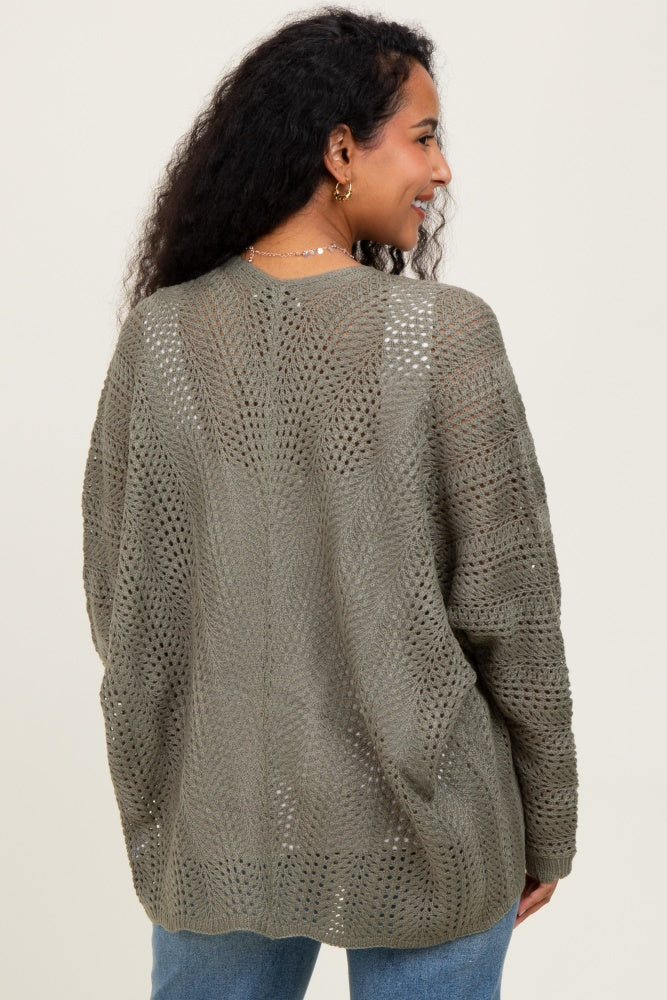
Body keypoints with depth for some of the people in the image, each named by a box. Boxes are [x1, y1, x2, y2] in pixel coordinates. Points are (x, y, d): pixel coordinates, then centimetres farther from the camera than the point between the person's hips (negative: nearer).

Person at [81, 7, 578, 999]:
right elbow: (507, 602, -12)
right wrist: (547, 824, 2)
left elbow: (120, 598, 0)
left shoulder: (159, 336, -6)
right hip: (415, 839, -2)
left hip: (213, 833, 3)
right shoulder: (445, 333, -16)